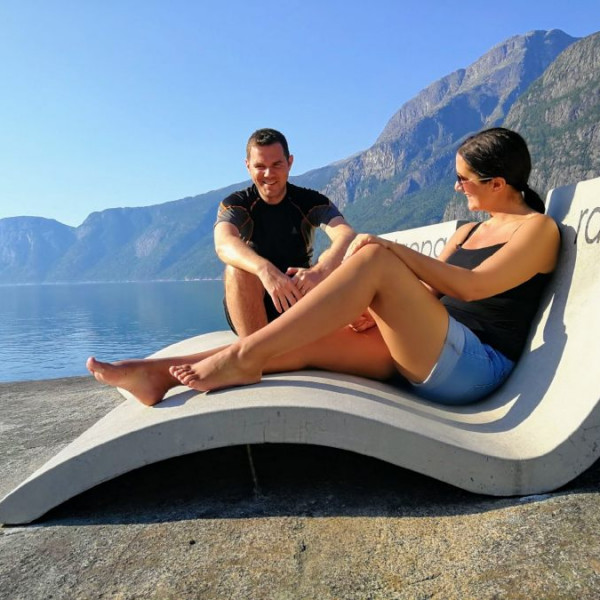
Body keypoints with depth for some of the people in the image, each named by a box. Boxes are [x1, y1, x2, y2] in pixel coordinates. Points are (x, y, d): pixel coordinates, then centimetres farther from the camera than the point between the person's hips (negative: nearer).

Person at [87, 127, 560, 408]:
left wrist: (394, 250, -19)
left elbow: (472, 287, -16)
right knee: (303, 342, -13)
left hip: (478, 367, -7)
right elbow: (424, 292, 14)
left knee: (374, 258, -27)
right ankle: (158, 373, -12)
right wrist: (372, 309, -5)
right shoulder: (468, 231, 24)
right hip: (422, 359, 7)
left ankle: (245, 358, -27)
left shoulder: (539, 229, 1)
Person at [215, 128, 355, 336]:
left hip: (299, 297, 1)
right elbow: (224, 243, -29)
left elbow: (347, 235, -24)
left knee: (333, 260, -25)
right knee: (238, 269, -32)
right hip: (248, 310, -1)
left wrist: (320, 270, -46)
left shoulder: (311, 201, -3)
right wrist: (265, 270, -50)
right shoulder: (235, 205, -5)